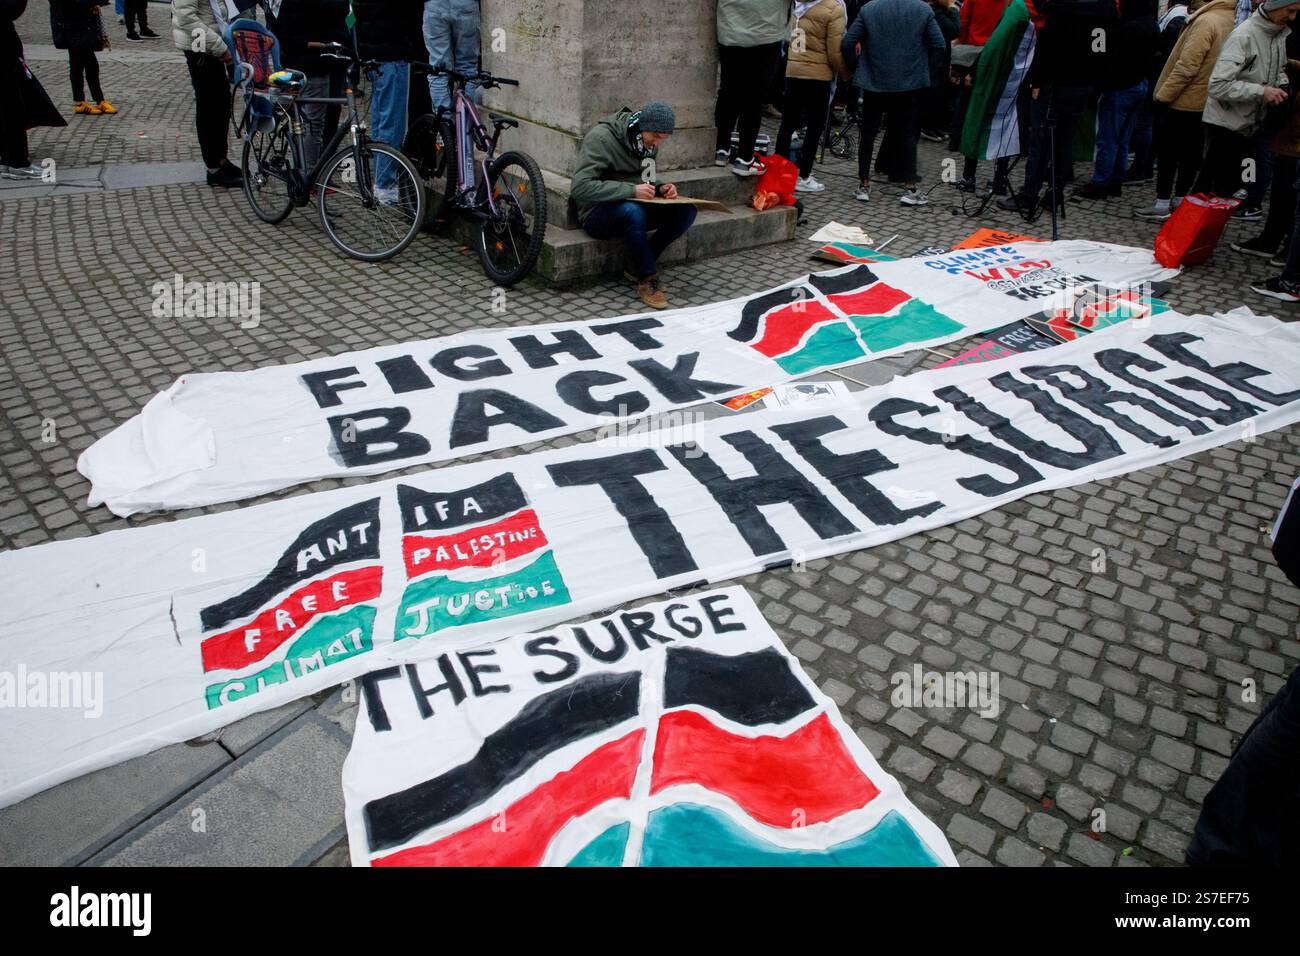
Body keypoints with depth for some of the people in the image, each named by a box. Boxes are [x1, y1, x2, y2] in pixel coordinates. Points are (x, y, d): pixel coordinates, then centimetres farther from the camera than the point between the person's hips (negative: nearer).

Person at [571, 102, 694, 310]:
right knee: (632, 211, -40)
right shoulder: (601, 138, -17)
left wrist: (660, 188, -3)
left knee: (686, 212, -14)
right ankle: (648, 279, -21)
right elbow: (580, 186, -26)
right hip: (597, 214, -7)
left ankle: (637, 267, -6)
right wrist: (631, 190, -31)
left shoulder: (648, 143, 6)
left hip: (635, 208, 7)